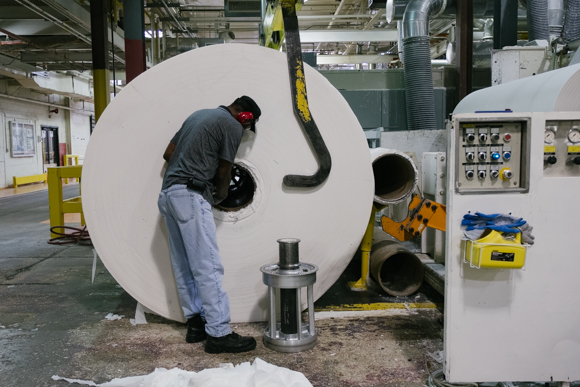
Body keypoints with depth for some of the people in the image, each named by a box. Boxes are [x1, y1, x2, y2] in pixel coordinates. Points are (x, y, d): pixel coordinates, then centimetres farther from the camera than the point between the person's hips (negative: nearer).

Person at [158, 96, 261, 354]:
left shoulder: (200, 115, 21)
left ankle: (196, 324, 17)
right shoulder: (233, 126, -3)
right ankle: (219, 333, -7)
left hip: (168, 194, 10)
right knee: (208, 267, -9)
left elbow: (168, 154, 21)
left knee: (184, 267, 10)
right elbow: (223, 172, 0)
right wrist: (221, 194, 19)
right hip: (191, 196, -9)